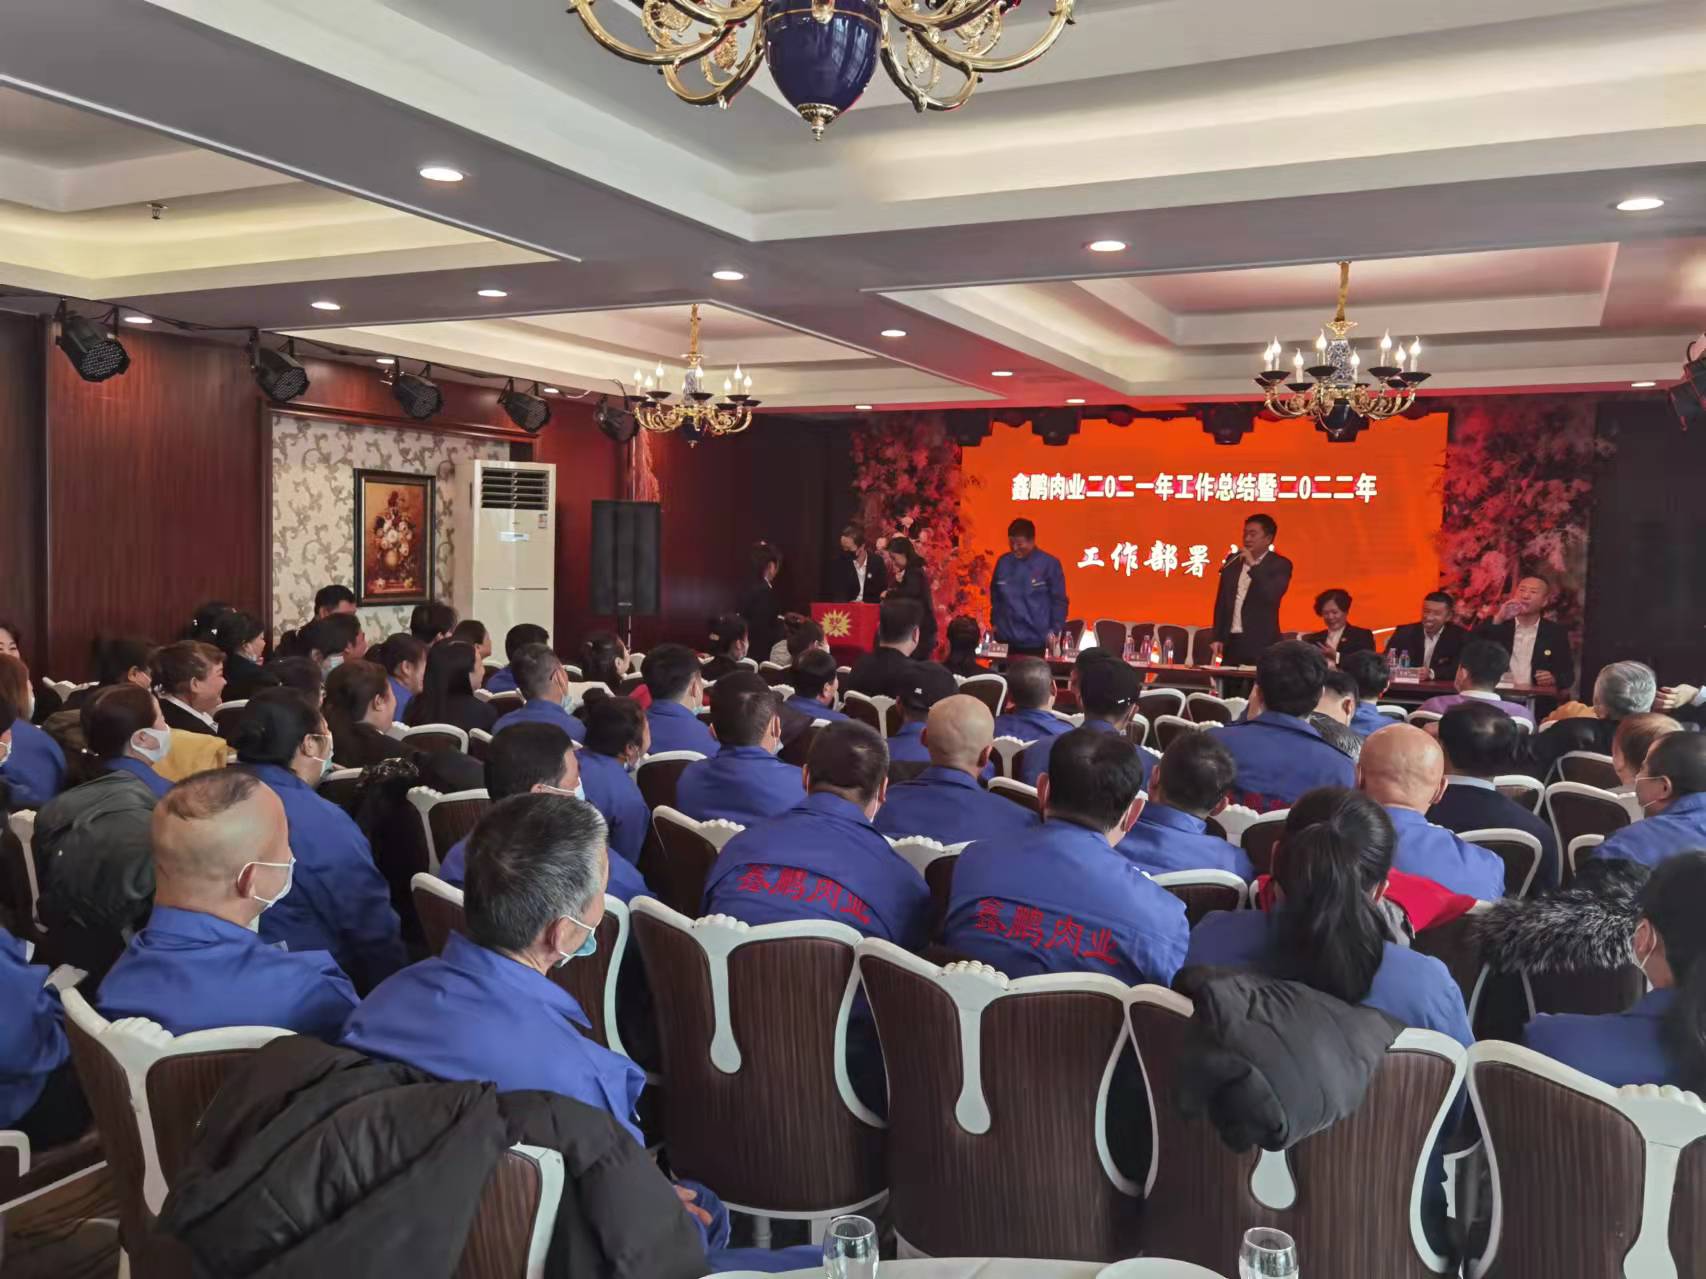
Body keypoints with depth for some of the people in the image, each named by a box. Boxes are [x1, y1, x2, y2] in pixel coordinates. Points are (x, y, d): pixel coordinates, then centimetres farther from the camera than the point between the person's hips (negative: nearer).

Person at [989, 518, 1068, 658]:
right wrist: (995, 624, 12)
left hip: (1037, 642, -3)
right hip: (1007, 641, 3)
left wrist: (1055, 630, -7)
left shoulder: (1049, 563, -5)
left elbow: (1059, 601, -2)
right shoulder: (1003, 562, 6)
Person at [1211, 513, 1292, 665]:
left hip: (1261, 644, -5)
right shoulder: (1233, 560, 10)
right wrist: (1217, 637, 10)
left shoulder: (1280, 564, -3)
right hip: (1231, 641, 5)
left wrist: (1253, 565, -22)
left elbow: (1272, 596, -21)